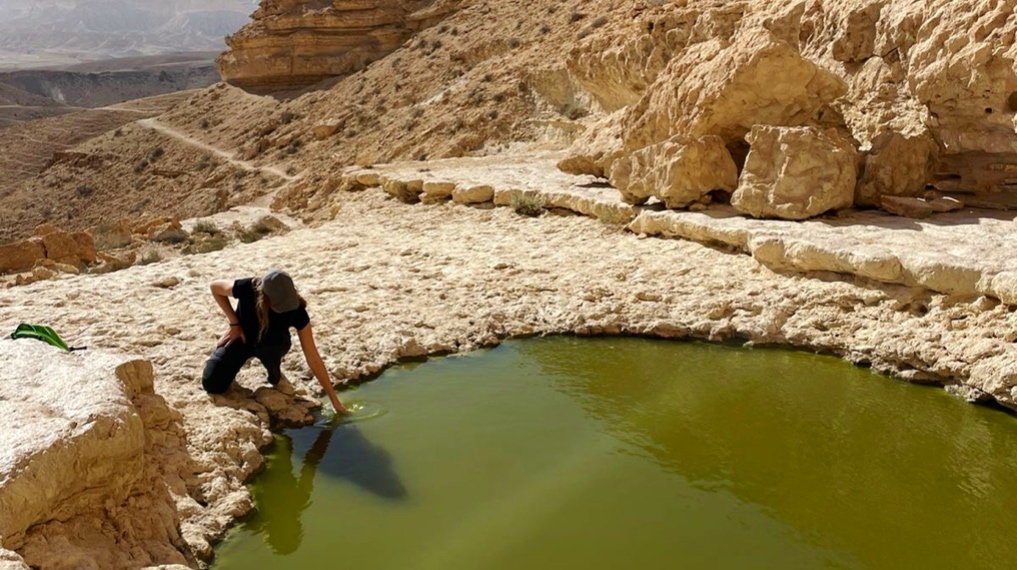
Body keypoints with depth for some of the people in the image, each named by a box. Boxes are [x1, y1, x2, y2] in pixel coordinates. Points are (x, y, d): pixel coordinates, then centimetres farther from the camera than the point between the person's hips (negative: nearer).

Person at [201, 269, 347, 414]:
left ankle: (275, 378, -5)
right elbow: (215, 287, -10)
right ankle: (242, 357, 17)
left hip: (272, 344, -1)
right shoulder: (247, 289, -34)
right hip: (242, 337, 1)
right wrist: (234, 323, -14)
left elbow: (313, 359, -27)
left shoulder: (296, 310, -32)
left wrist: (334, 399, -27)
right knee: (212, 384, -15)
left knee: (271, 339, -38)